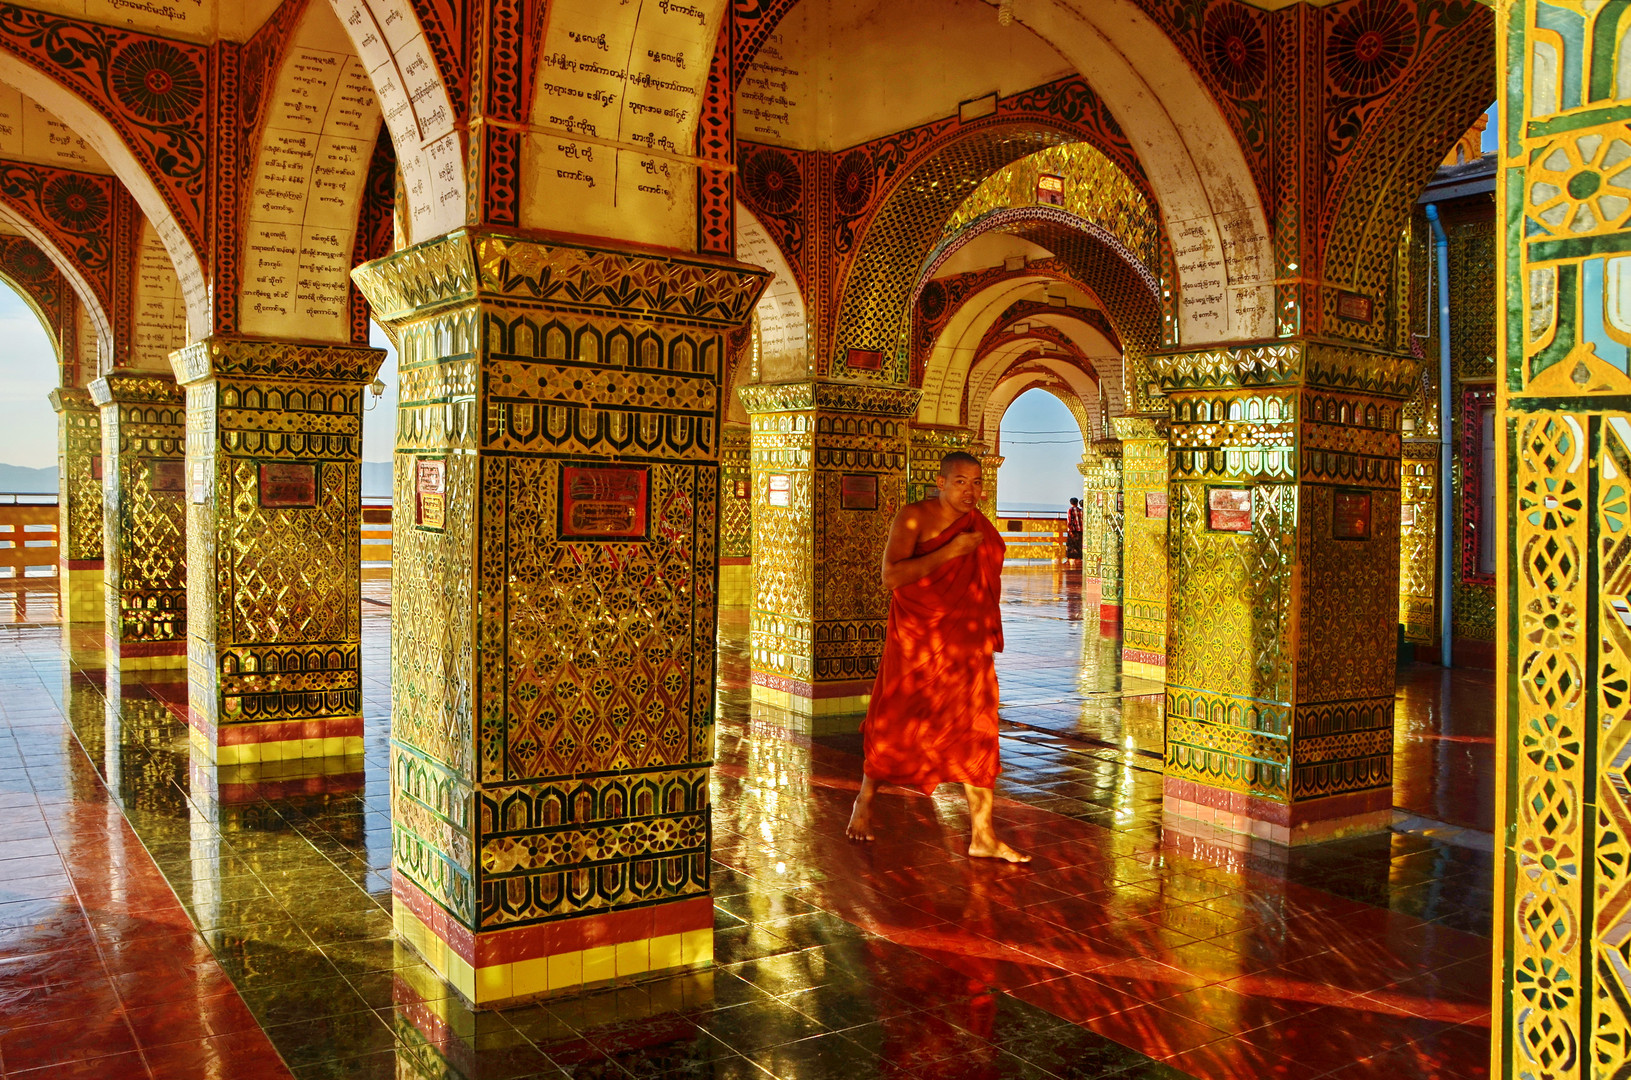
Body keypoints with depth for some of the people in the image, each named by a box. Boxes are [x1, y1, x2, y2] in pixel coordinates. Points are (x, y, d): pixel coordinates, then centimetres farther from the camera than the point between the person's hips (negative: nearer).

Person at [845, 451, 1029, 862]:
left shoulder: (980, 527, 9)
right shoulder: (913, 517, -9)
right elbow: (891, 575, -22)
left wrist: (988, 636, 20)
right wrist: (949, 551, -24)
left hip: (966, 643, 4)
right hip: (915, 641, -4)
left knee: (977, 735, -2)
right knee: (894, 727, 8)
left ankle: (983, 835, 1)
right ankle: (865, 801, 34)